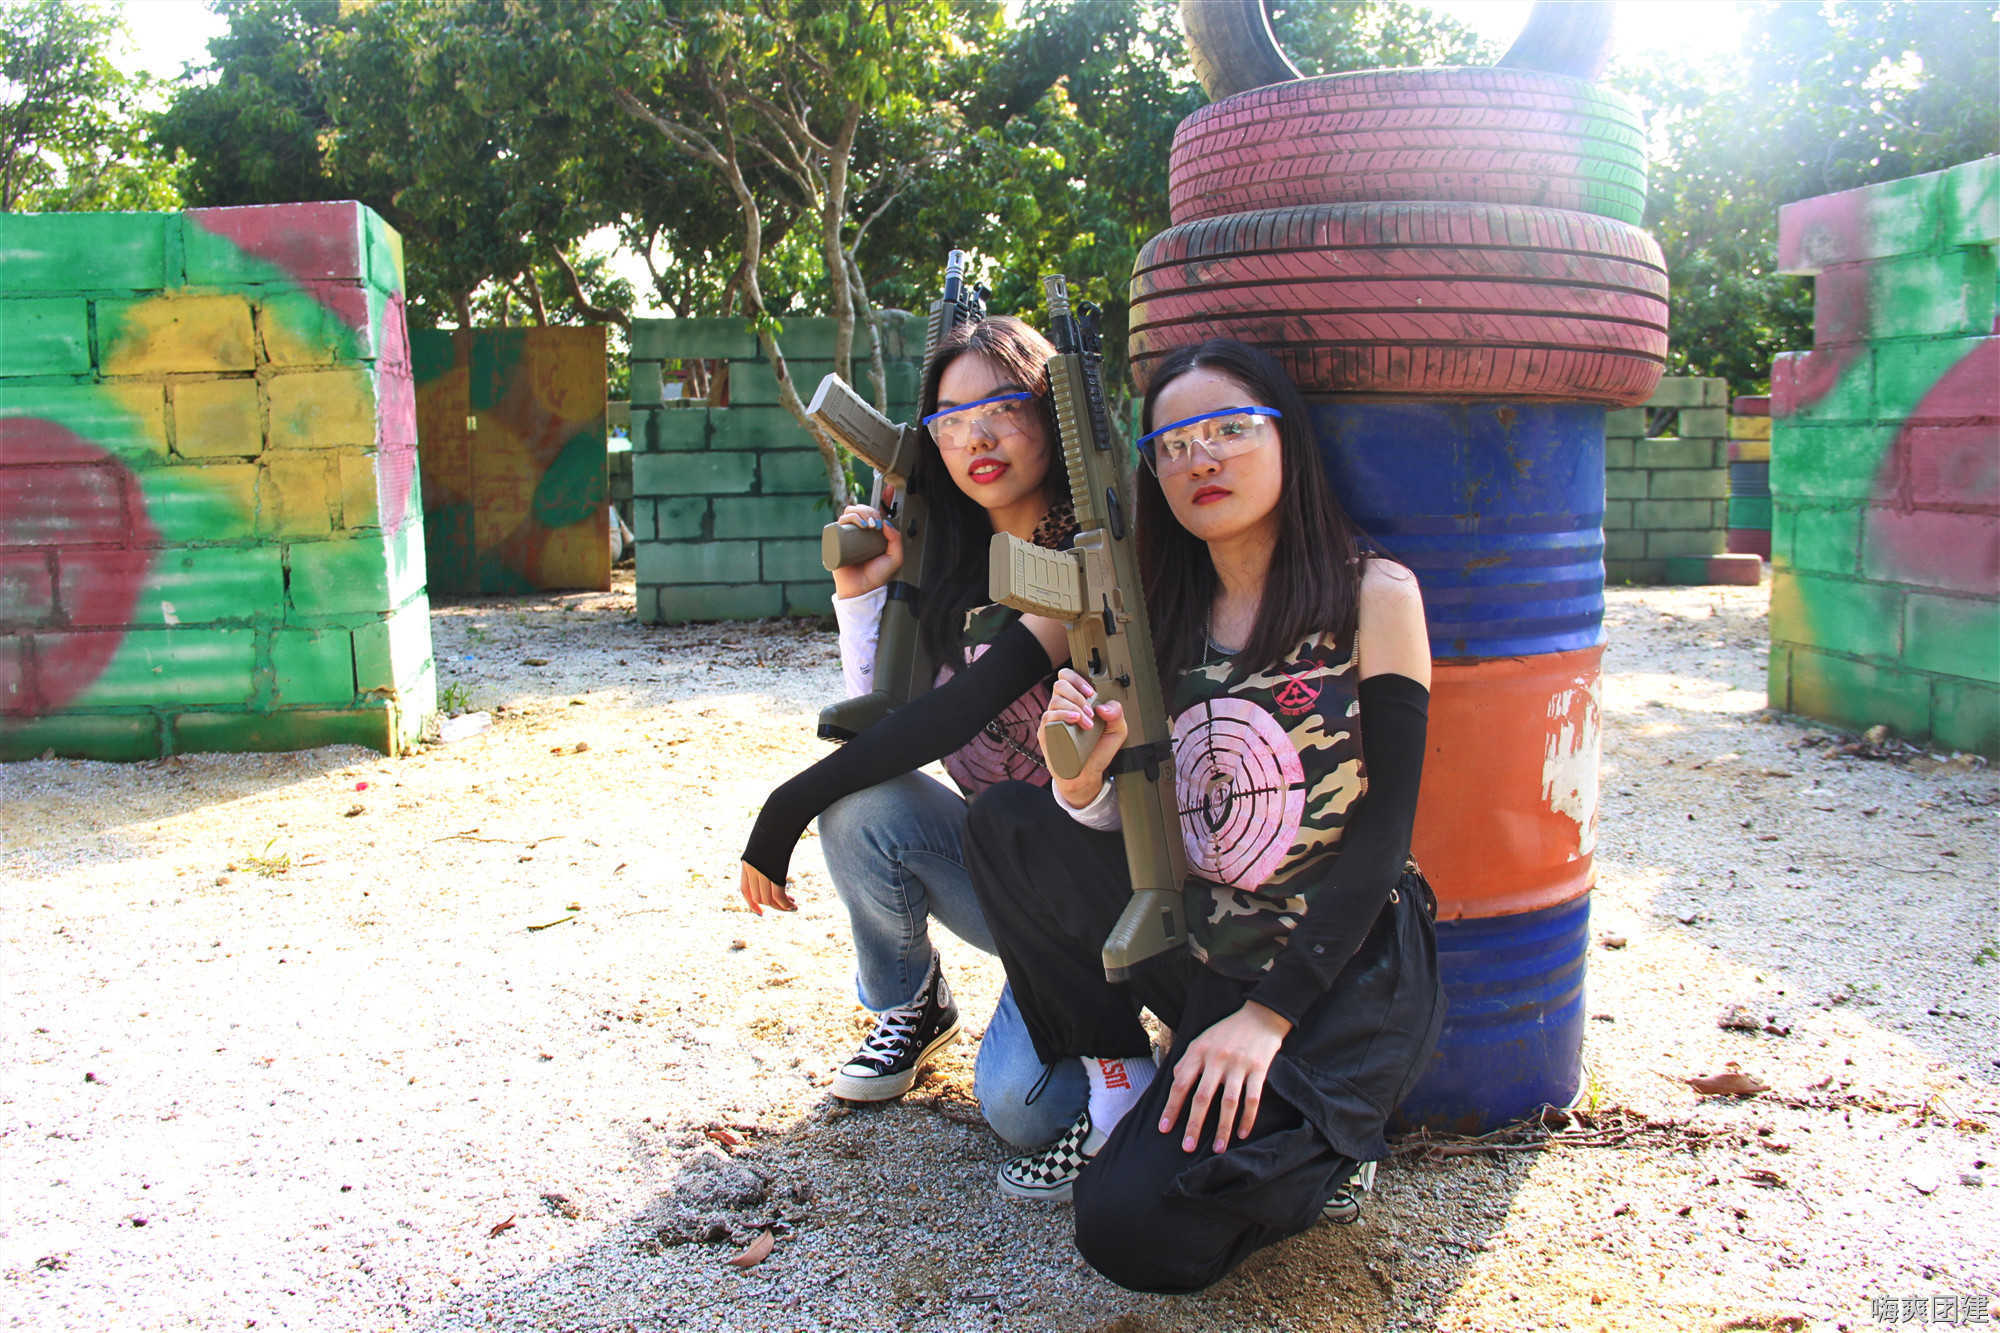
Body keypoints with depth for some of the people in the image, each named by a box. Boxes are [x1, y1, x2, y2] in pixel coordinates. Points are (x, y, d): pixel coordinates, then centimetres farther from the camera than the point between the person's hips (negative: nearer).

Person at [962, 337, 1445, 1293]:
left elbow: (1382, 833, -12)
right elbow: (1135, 832, 3)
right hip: (1200, 950, 5)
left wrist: (1268, 1015, -18)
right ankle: (1119, 1095, -1)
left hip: (1343, 972, -5)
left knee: (1137, 1232, -21)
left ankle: (1312, 1146, 9)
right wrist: (1084, 783, -21)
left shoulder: (1374, 595, -7)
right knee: (1004, 823, -14)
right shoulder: (1164, 621, 6)